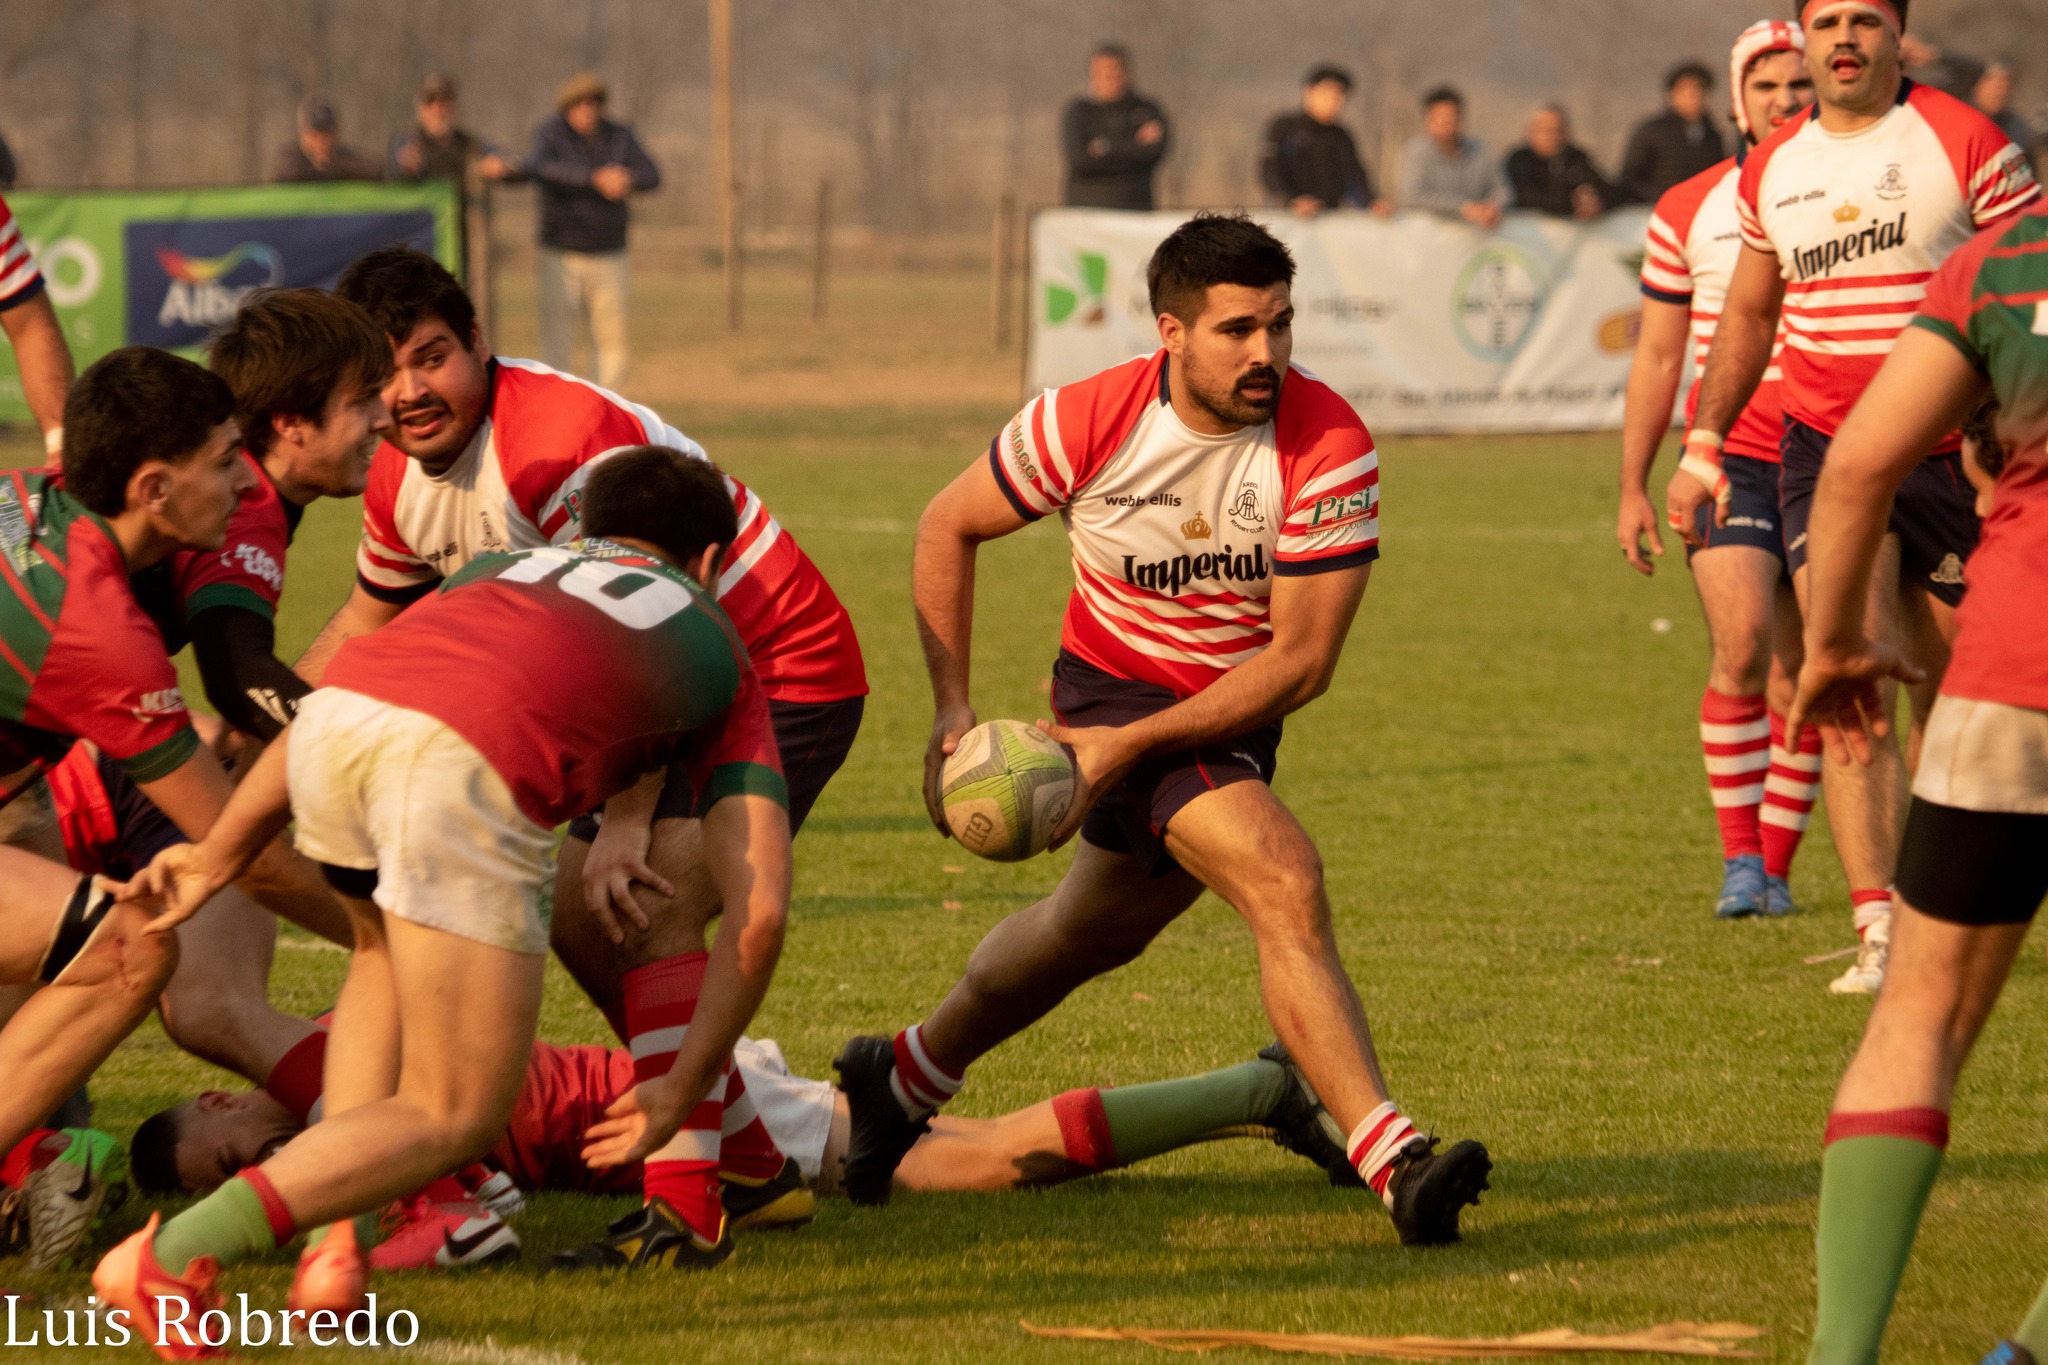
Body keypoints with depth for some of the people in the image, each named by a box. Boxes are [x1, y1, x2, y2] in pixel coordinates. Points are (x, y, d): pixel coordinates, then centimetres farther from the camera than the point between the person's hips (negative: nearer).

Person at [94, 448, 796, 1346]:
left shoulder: (509, 564, 42)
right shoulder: (720, 652, 32)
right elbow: (759, 909, 24)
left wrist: (221, 852, 40)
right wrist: (681, 1091, 30)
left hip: (337, 716, 5)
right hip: (469, 765, -5)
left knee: (390, 953, 37)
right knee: (457, 1117, 8)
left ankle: (332, 1239, 19)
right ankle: (174, 1256, -12)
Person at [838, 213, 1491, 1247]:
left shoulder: (1330, 449, -21)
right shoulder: (1086, 422, -20)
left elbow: (1300, 662, -20)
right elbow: (948, 528, -2)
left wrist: (1130, 745, -25)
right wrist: (953, 711, -8)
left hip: (1234, 710, 4)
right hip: (1114, 686, -4)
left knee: (1093, 931, 23)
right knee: (1284, 885, -25)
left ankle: (902, 1081, 47)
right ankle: (1390, 1156, -32)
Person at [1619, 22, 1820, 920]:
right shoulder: (1688, 211, 5)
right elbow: (1657, 357, 11)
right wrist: (1633, 488, 8)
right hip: (1731, 460, -1)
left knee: (1801, 678, 3)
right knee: (1741, 650, -17)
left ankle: (1775, 866, 14)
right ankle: (1739, 857, -7)